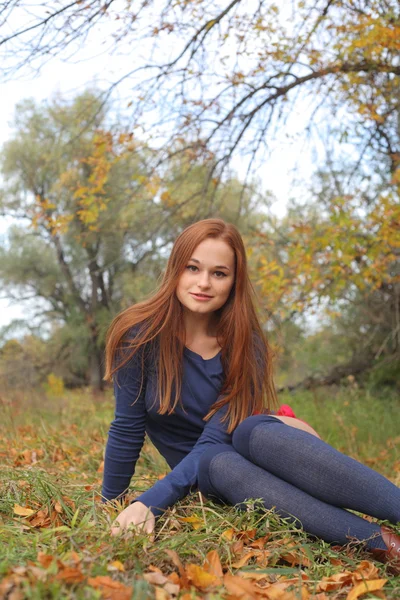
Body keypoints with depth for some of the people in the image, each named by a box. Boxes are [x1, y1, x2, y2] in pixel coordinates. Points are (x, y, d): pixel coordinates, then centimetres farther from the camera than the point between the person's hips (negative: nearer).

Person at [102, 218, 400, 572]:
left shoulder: (247, 345, -13)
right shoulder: (140, 335, -15)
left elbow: (214, 438, -20)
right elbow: (127, 428, -8)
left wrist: (149, 503, -30)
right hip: (200, 473, 0)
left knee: (254, 432, -35)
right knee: (220, 463, -37)